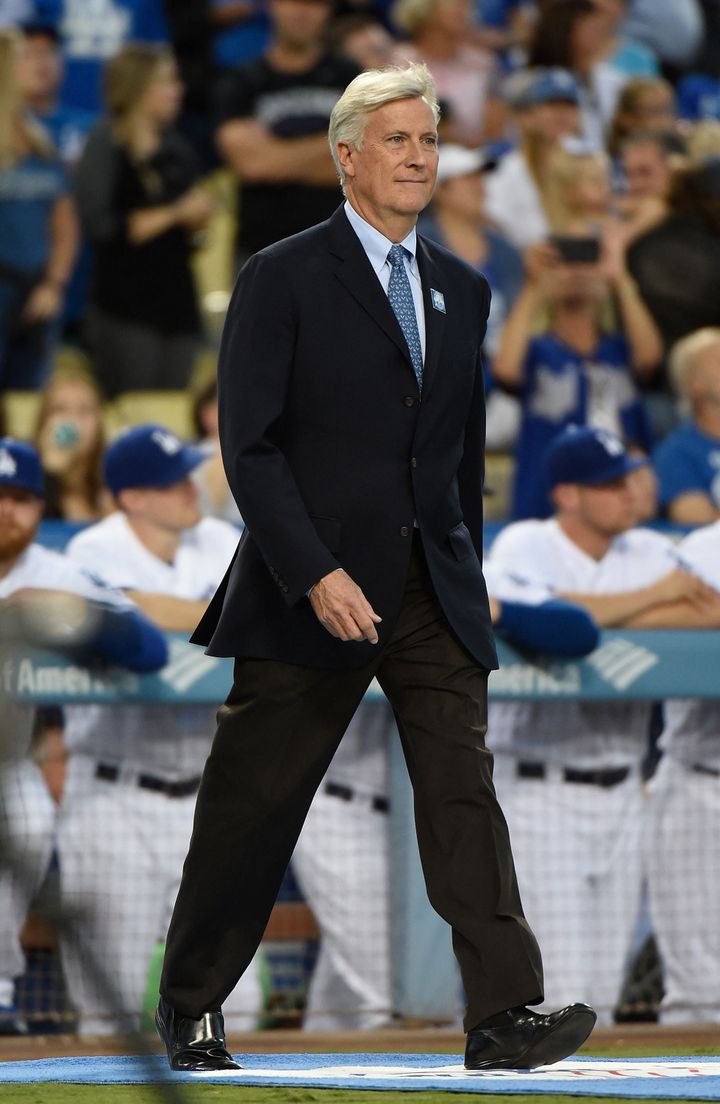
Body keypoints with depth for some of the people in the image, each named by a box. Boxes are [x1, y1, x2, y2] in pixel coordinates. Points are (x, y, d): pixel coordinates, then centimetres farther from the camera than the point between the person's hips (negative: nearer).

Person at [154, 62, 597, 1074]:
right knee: (252, 810, 4)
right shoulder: (283, 279, -4)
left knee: (465, 793, -8)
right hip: (312, 594, -4)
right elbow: (249, 447, -9)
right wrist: (314, 576, -18)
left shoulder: (462, 292, 14)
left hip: (434, 594, 4)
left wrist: (466, 579, 15)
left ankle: (504, 1018, -14)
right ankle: (189, 1008, 18)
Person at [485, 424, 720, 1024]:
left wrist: (612, 616, -16)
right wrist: (650, 596, -14)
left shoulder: (650, 552, 10)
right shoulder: (524, 546, -5)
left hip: (621, 790, 6)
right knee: (557, 984, -11)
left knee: (603, 991, 6)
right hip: (539, 791, -6)